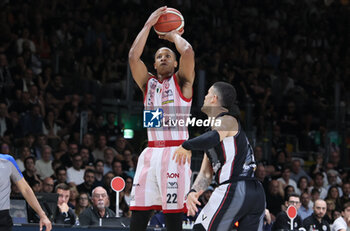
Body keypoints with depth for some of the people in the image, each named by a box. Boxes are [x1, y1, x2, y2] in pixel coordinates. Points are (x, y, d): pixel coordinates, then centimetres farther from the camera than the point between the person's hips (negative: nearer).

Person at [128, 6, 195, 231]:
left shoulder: (181, 81, 8)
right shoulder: (148, 83, 18)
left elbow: (188, 51, -10)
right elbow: (133, 56, 3)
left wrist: (174, 35, 9)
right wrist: (149, 25, 6)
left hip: (175, 153, -4)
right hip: (151, 153, 4)